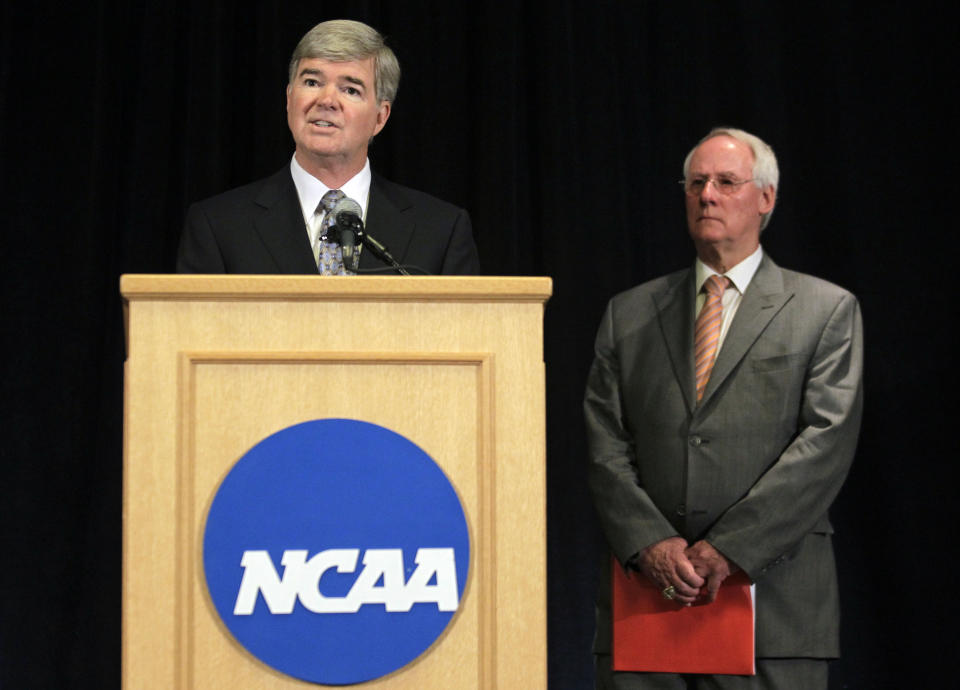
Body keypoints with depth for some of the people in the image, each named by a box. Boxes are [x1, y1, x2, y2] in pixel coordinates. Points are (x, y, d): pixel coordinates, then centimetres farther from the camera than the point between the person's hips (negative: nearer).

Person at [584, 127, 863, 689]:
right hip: (647, 592, 2)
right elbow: (607, 447, 8)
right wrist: (652, 543, -9)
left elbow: (827, 440, -5)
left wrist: (729, 547, -12)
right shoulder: (629, 315, 15)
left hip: (772, 594, -2)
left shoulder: (827, 311, 6)